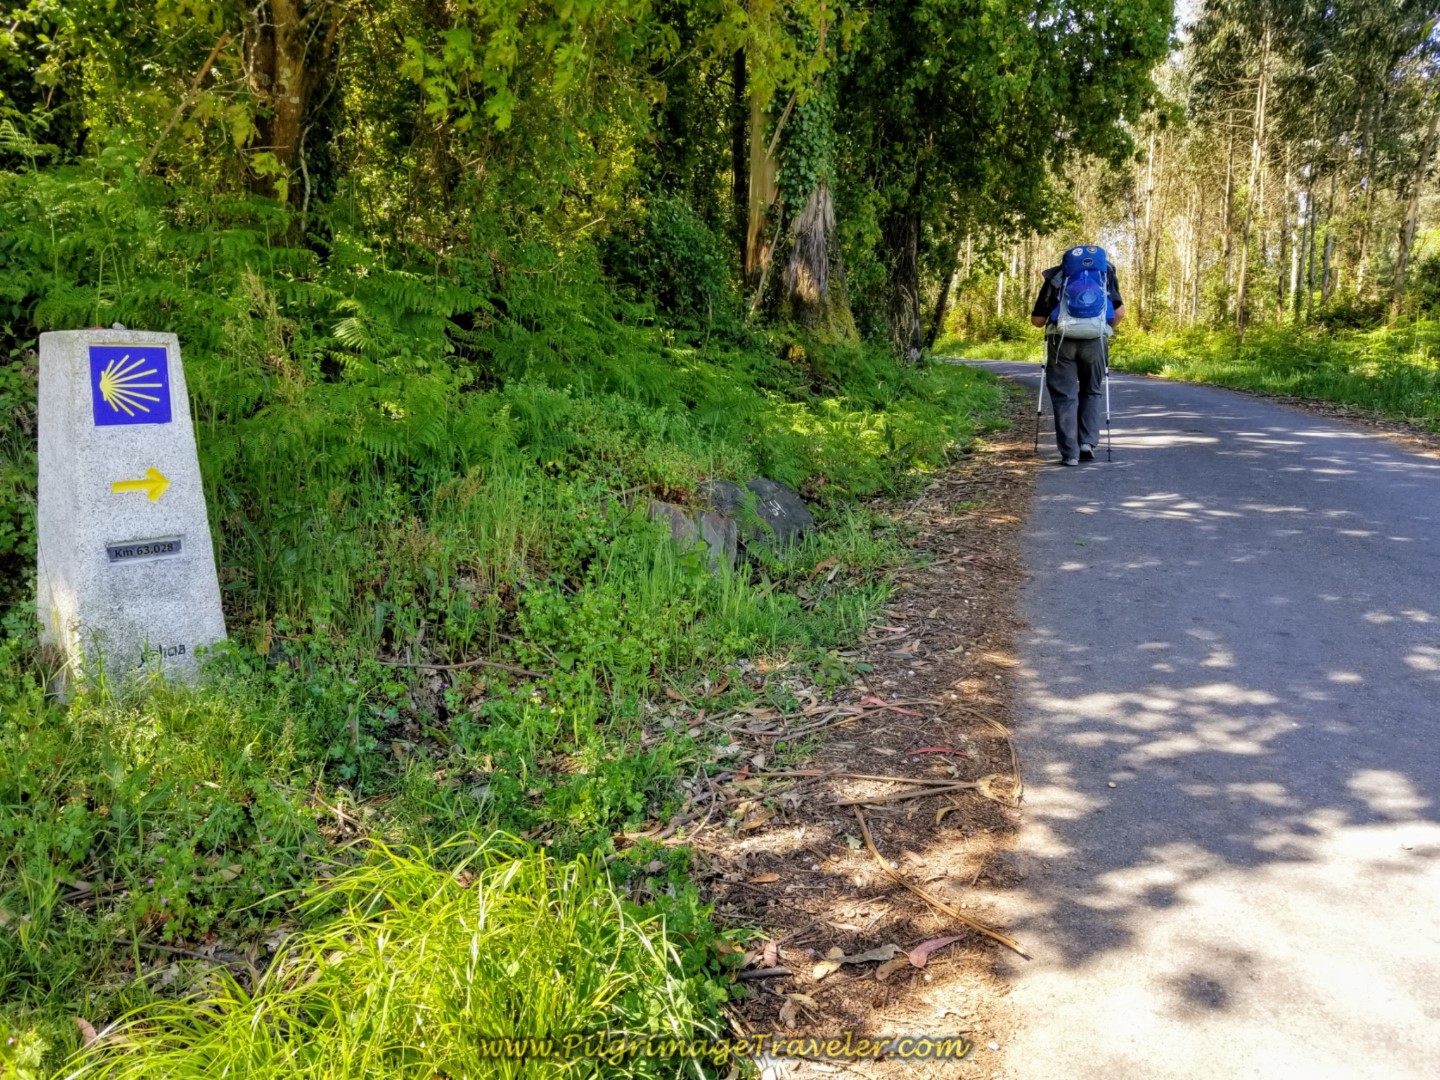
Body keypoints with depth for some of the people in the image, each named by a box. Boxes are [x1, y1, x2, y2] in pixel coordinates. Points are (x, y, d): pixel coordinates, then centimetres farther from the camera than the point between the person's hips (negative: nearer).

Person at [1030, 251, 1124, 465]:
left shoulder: (1054, 277, 17)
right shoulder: (1104, 274, 20)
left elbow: (1037, 319, 10)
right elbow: (1120, 312, 8)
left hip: (1061, 339, -1)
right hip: (1094, 340, 1)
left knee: (1064, 395, 4)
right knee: (1092, 391, 18)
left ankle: (1070, 453, -1)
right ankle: (1088, 442, 5)